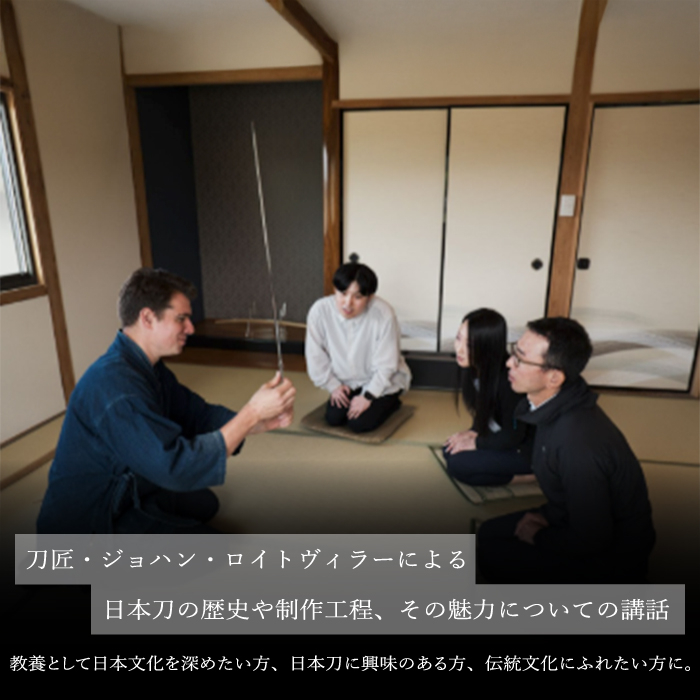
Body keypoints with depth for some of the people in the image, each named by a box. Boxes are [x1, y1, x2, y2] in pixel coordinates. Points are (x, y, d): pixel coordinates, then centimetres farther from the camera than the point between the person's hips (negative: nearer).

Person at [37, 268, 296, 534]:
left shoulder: (147, 368, 1)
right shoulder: (115, 382, -32)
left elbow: (198, 416, 1)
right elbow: (175, 467, -36)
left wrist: (262, 421, -15)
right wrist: (252, 412, -32)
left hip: (122, 496, 10)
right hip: (86, 525, -9)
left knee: (204, 502, 19)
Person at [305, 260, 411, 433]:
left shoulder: (383, 313, -30)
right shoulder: (319, 311, -23)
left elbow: (386, 365, -21)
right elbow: (316, 356, -9)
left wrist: (368, 396, -19)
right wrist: (333, 386, -5)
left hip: (382, 381, -3)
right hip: (347, 381, 4)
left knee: (359, 424, -15)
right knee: (333, 418, -10)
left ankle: (390, 403, 13)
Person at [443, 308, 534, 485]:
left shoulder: (508, 380, -33)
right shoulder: (476, 368, -10)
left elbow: (513, 436, -22)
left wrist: (476, 443, -12)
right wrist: (473, 432, -6)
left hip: (526, 448, -8)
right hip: (503, 437, 8)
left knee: (458, 464, -17)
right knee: (449, 449, 0)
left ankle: (528, 474, -2)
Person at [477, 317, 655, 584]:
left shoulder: (578, 442, -36)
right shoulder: (556, 405, -8)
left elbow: (591, 541, -25)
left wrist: (538, 537, -10)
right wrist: (547, 514, 1)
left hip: (612, 558, -8)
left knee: (491, 555, -12)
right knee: (489, 532, 9)